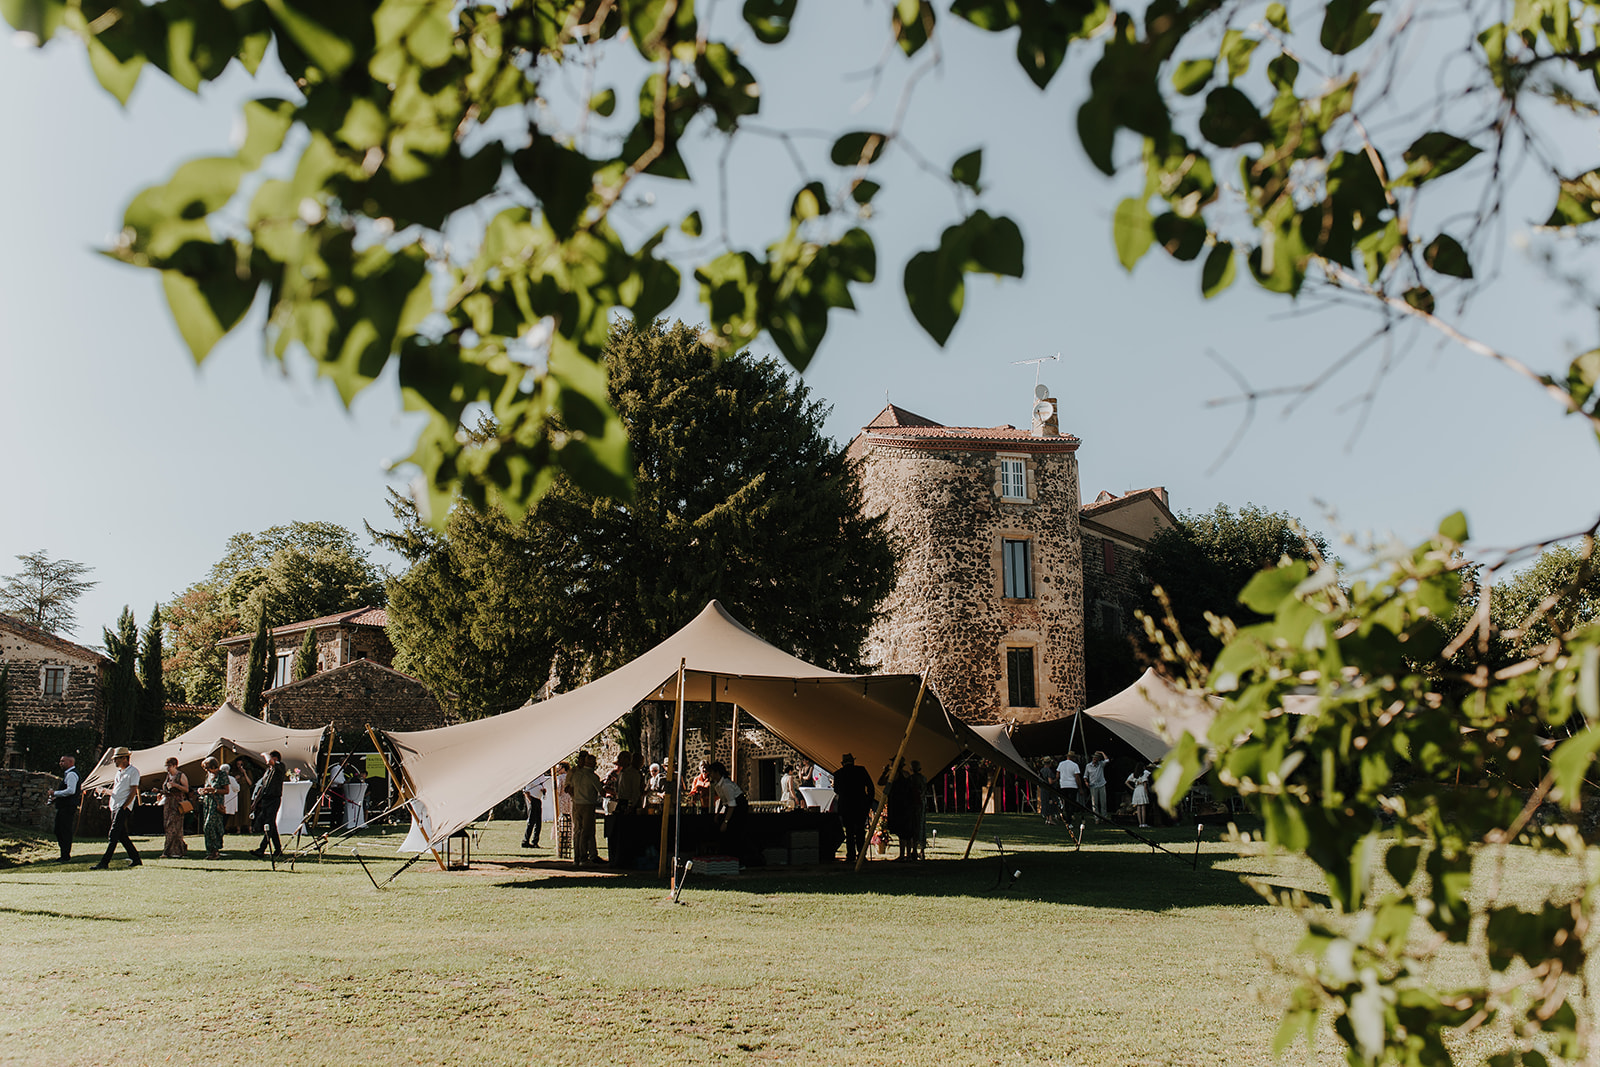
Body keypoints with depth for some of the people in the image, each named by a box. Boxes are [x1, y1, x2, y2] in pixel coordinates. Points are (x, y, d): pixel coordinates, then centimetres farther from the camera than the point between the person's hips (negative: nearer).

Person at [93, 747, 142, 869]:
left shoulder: (133, 771, -5)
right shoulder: (119, 772, 21)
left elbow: (133, 791, -12)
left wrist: (124, 807, -18)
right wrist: (106, 791, 1)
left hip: (124, 807, -9)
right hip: (115, 807, 9)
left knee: (113, 834, -14)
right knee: (122, 835, 9)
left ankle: (104, 862, -18)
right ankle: (136, 859, 15)